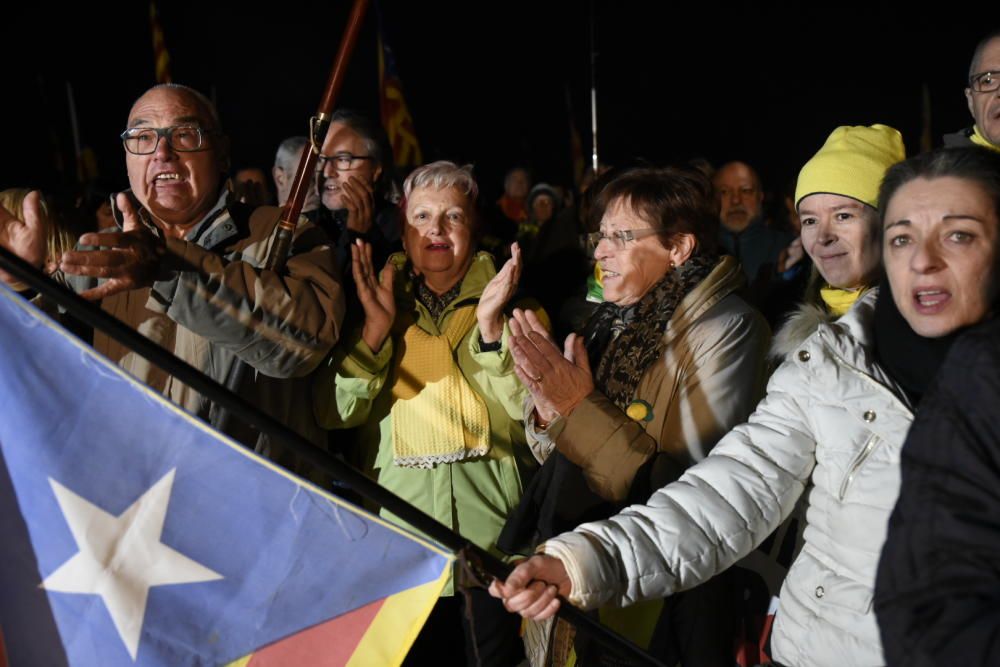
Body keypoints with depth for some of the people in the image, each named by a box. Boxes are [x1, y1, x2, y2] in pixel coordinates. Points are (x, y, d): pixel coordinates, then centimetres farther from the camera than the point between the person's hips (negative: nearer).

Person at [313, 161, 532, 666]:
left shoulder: (509, 300, 4)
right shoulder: (376, 303, 7)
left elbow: (529, 408, -9)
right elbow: (335, 412, -5)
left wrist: (490, 324, -19)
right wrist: (377, 326, -14)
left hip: (494, 530, 0)